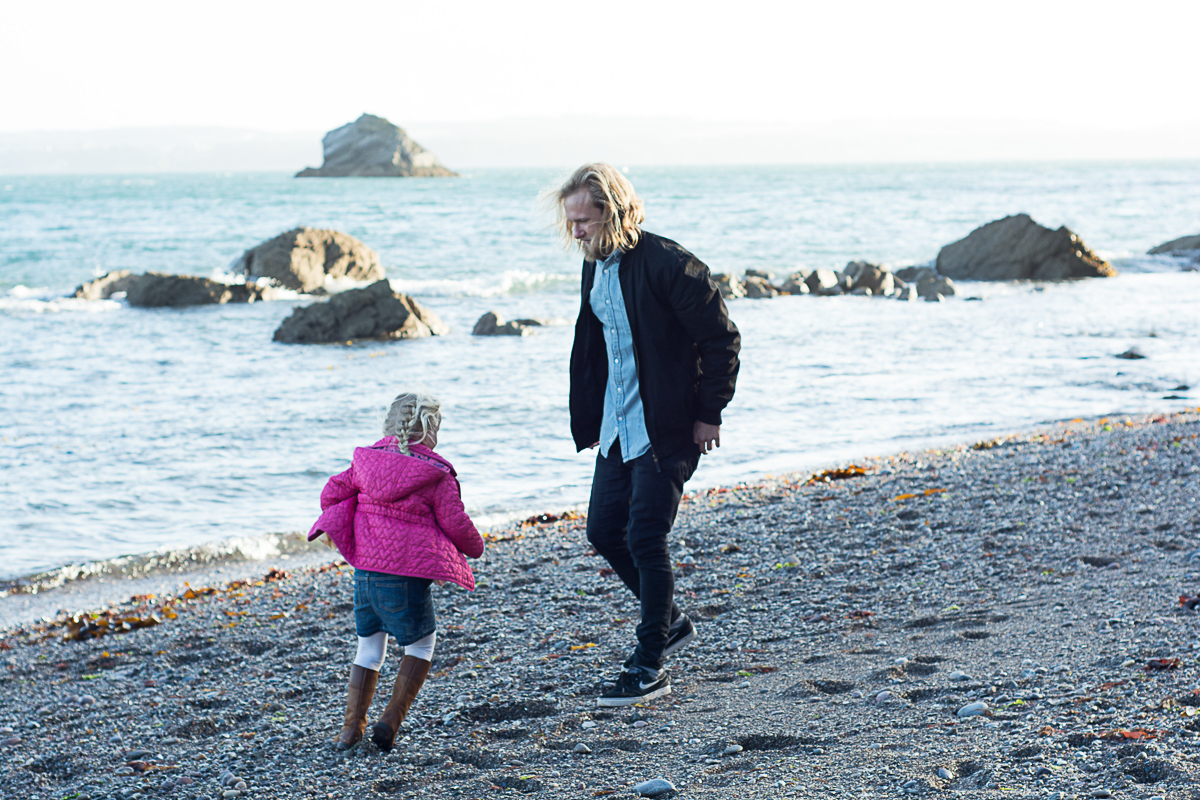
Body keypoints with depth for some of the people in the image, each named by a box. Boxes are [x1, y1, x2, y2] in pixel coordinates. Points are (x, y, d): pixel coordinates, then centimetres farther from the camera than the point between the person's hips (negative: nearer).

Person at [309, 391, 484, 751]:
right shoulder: (435, 474, -6)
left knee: (369, 644, 19)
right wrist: (475, 547, 19)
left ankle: (352, 726, 14)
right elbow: (456, 524, -2)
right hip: (406, 575, -5)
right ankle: (391, 719, 3)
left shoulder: (365, 460, 7)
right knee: (422, 643, 15)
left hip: (364, 569, 5)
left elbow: (331, 493, 11)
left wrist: (343, 531, 31)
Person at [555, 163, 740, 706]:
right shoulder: (595, 266, 8)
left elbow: (722, 339, -15)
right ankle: (671, 621, 31)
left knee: (644, 539, -7)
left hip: (666, 430, -8)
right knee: (603, 530, 10)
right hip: (617, 427, 8)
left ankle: (649, 667, 4)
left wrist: (709, 413, -13)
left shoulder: (666, 265, -18)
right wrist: (588, 421, 15)